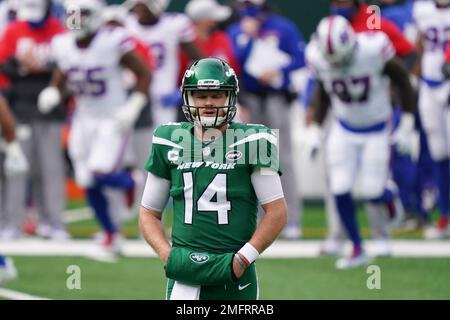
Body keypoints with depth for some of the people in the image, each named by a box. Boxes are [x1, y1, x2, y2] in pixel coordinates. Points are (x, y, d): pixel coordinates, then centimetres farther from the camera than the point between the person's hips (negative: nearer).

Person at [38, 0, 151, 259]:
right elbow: (60, 79, 12)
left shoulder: (113, 42, -19)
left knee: (100, 175, -19)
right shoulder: (64, 46, -3)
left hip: (113, 120, -5)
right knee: (88, 184, 4)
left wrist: (133, 108, -18)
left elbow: (144, 74, -11)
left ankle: (129, 181, 17)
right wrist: (52, 95, -10)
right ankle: (111, 234, 23)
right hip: (84, 119, 5)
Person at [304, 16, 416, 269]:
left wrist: (407, 126, -10)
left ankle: (391, 200, 32)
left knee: (373, 193, -7)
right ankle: (358, 250, 10)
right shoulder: (319, 58, -17)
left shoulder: (373, 51, -28)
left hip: (377, 131, -3)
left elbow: (403, 81, -12)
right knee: (340, 191, -7)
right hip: (344, 131, 3)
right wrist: (315, 130, 3)